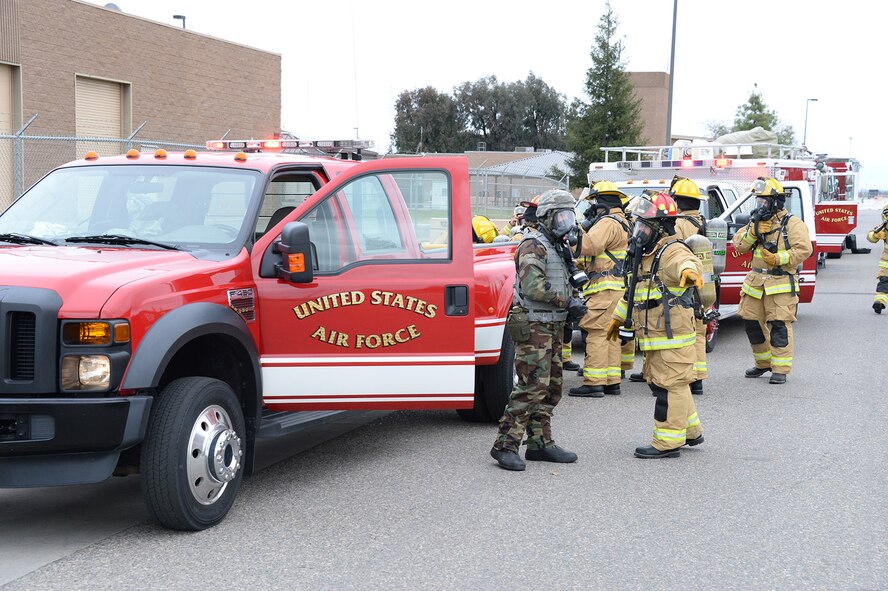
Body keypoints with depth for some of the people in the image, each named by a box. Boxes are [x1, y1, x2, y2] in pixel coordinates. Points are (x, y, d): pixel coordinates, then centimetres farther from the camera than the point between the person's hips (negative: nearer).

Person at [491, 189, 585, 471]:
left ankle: (540, 443, 17)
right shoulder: (533, 245, -12)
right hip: (534, 327, -10)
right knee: (532, 387, -14)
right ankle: (505, 445, -11)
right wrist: (567, 302, -18)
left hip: (552, 326, 10)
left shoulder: (555, 246, 20)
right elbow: (534, 287, -24)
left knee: (551, 388, 11)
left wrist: (570, 304, 13)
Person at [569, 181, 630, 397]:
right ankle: (612, 381, 15)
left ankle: (594, 383, -12)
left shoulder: (607, 222, -12)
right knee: (609, 334, 12)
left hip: (604, 288, -10)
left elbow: (589, 246, -23)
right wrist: (588, 225, 10)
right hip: (616, 286, 10)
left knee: (596, 333, -10)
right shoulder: (621, 222, 22)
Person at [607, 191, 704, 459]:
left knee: (669, 386, -5)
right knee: (660, 383, 18)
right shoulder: (645, 255, 18)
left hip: (672, 335, -10)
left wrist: (689, 270, -64)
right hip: (653, 336, 10)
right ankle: (691, 431, 31)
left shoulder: (672, 251, -15)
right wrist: (618, 317, 38)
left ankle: (668, 442, 1)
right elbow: (633, 290, 31)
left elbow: (687, 261, -40)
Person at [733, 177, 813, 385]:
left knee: (779, 325, -9)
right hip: (755, 281, 7)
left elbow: (804, 249, -15)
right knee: (751, 322, 9)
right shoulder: (756, 221, 15)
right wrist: (753, 231, -10)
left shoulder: (792, 224, -4)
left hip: (781, 284, -7)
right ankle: (763, 363, 24)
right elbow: (739, 244, 7)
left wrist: (778, 259, -22)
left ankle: (780, 369, -4)